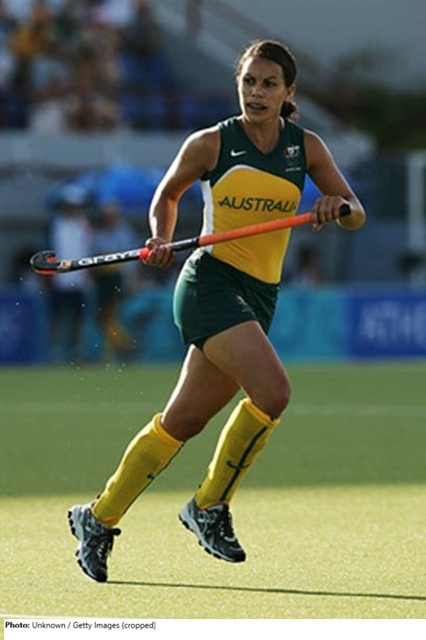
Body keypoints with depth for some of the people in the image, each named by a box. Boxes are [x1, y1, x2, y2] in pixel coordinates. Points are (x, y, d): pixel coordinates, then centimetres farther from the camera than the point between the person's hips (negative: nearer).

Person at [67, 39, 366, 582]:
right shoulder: (210, 144, -2)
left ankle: (99, 518, 22)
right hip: (210, 282, -5)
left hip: (259, 296, 5)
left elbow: (356, 215, 8)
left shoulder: (306, 147, 7)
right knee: (272, 390, -25)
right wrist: (161, 239, -3)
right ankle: (210, 505, -8)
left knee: (182, 421, 8)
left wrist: (338, 206, -14)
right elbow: (167, 194, 15)